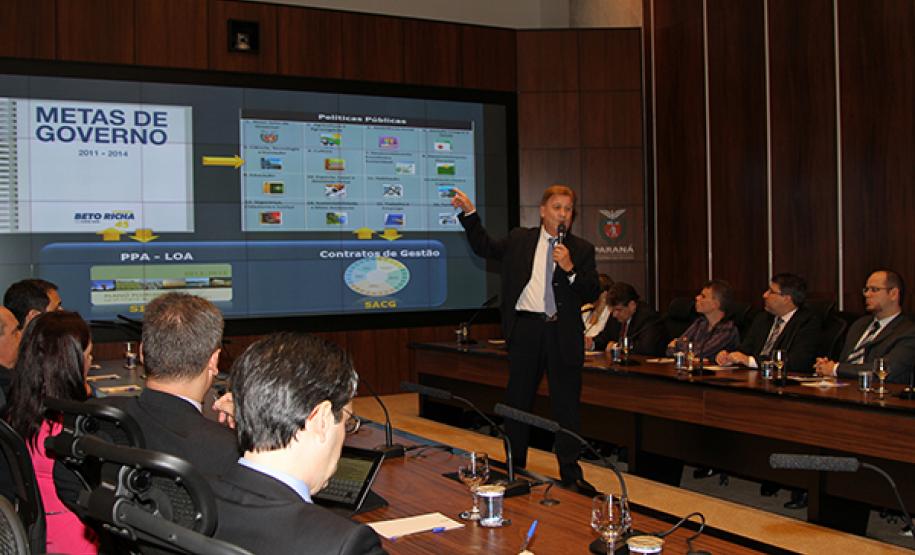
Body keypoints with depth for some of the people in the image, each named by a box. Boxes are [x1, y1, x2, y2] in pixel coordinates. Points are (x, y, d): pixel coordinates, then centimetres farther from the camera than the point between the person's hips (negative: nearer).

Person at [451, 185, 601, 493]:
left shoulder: (582, 249, 5)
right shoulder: (519, 239, 9)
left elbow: (593, 294, 0)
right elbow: (484, 247, 18)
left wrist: (570, 269, -15)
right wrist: (469, 212, 11)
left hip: (563, 333, -1)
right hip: (525, 329, 1)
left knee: (567, 404, 3)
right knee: (517, 400, 9)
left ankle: (570, 473, 13)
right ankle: (514, 468, 23)